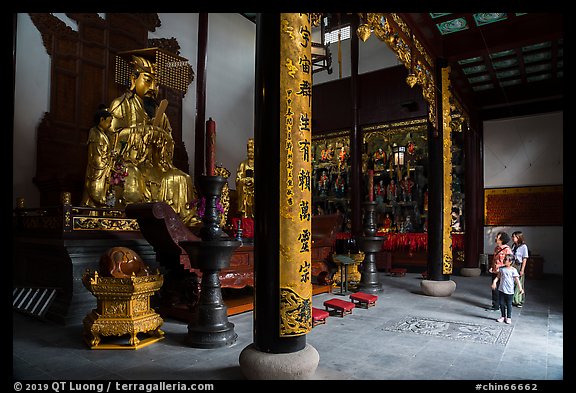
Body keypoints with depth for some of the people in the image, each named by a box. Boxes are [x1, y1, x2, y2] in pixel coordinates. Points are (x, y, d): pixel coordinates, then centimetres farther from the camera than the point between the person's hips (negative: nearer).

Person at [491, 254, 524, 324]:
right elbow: (498, 276, 8)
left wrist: (520, 288, -19)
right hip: (501, 289, 4)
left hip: (509, 291, -4)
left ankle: (509, 317, 21)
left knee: (509, 304, 7)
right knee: (501, 303, 9)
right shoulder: (501, 268, 2)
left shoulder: (513, 270, -10)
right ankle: (502, 316, 24)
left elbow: (517, 280, -11)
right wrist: (494, 281, -8)